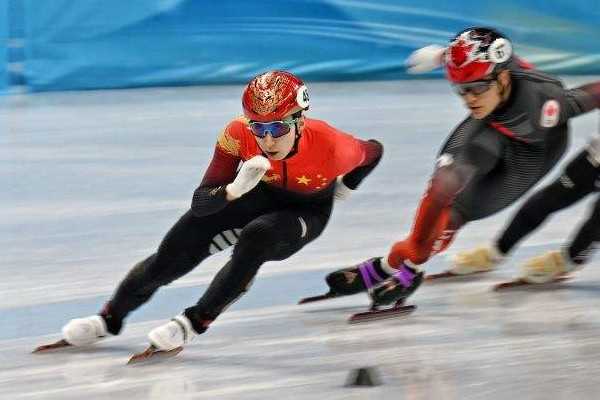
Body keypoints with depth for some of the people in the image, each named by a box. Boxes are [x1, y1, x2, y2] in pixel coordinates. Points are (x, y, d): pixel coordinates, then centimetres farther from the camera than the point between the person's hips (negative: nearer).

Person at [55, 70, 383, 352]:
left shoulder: (329, 147, -37)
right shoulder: (238, 135, -34)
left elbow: (373, 151, -12)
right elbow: (200, 203, -32)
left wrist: (343, 190, 0)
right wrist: (234, 189, -52)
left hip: (306, 211, -2)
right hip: (258, 194, 2)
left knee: (255, 238, -34)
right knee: (171, 257, -4)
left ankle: (196, 322, -17)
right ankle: (111, 318, 22)